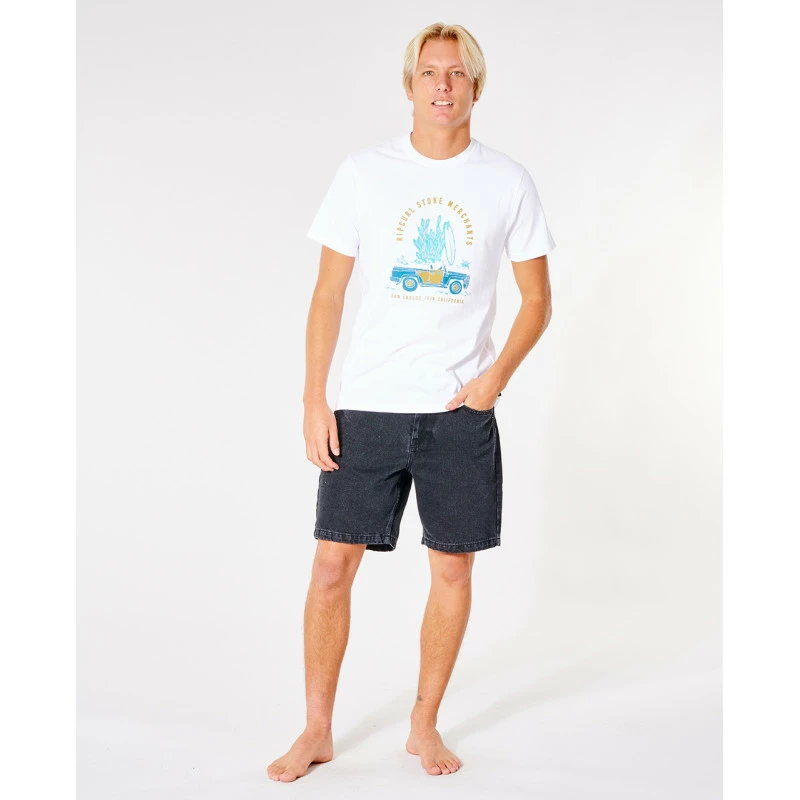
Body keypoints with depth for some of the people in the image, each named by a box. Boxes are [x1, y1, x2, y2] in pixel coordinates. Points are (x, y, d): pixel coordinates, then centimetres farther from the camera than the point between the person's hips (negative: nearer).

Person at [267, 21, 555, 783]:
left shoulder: (508, 181, 2)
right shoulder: (364, 172, 1)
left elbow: (536, 299, 7)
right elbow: (328, 295, 3)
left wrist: (496, 375, -8)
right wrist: (313, 400, -4)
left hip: (461, 411, 1)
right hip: (367, 405, 0)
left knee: (452, 568, 7)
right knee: (333, 564, 1)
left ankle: (424, 726, 25)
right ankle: (316, 729, 18)